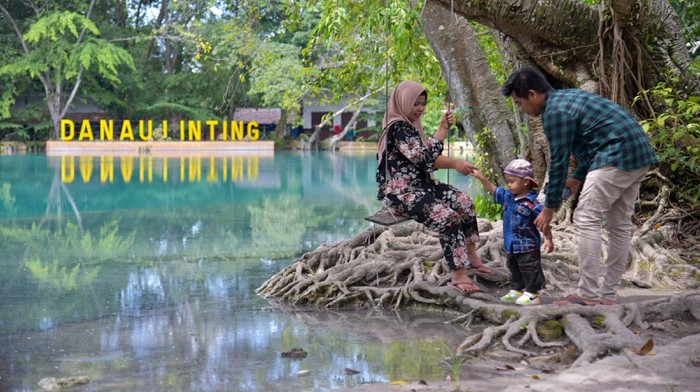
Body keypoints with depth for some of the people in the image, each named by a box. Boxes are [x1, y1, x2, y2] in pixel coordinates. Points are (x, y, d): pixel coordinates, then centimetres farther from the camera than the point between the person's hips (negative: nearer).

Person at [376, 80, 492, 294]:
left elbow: (430, 151, 19)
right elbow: (423, 158, -23)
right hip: (402, 192, -10)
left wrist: (443, 127, 14)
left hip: (420, 185, 10)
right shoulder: (397, 127, -15)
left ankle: (471, 257, 6)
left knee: (464, 202, -1)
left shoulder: (411, 124, 17)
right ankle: (457, 275, -24)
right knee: (447, 216, -25)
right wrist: (455, 164, -23)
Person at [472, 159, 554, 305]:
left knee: (530, 270, 2)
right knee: (514, 269, 18)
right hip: (512, 244, 8)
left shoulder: (532, 203, -19)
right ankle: (516, 291, 30)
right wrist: (481, 178, 3)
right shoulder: (508, 197, 2)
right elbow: (493, 189, 12)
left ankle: (532, 294, 10)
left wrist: (548, 239, -13)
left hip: (527, 245, -8)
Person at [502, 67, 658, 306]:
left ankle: (588, 294, -7)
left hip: (617, 156, -10)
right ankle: (608, 295, 14)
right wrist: (578, 178, 22)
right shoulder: (568, 98, 20)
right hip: (638, 152, 10)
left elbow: (558, 161, -8)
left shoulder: (555, 112, -10)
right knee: (619, 225, 10)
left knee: (586, 220, -7)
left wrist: (550, 207, 0)